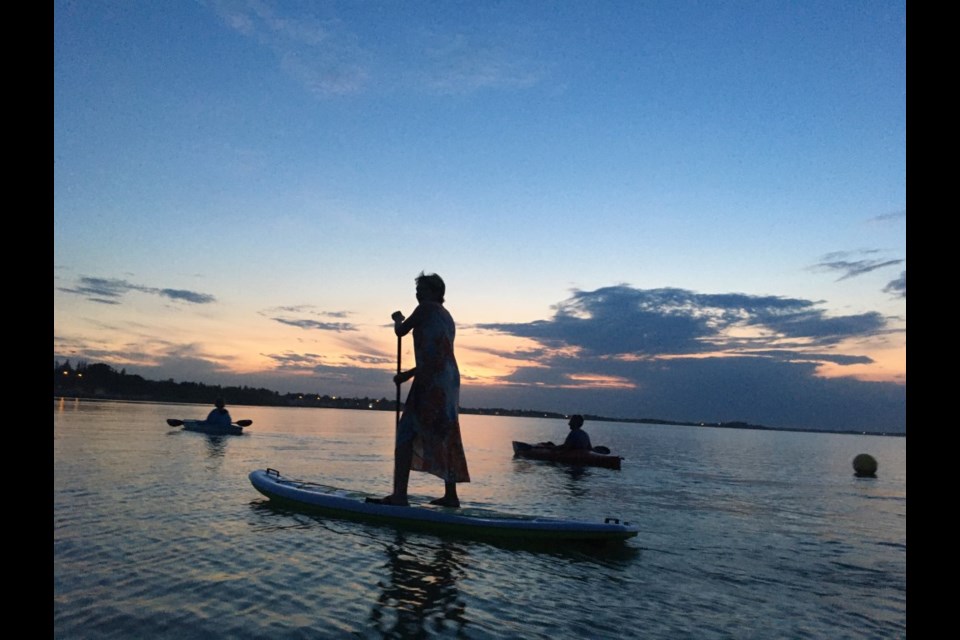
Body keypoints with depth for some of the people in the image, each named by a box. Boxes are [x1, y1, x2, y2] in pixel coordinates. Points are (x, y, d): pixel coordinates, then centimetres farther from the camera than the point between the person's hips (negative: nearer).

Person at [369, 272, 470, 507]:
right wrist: (409, 373, 27)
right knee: (445, 438, 13)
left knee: (406, 434, -10)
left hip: (431, 382, -9)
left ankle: (399, 495, -15)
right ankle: (451, 495, 16)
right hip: (450, 380, 9)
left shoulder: (426, 308, -1)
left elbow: (401, 331, 3)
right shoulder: (447, 317, 25)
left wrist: (398, 319, 24)